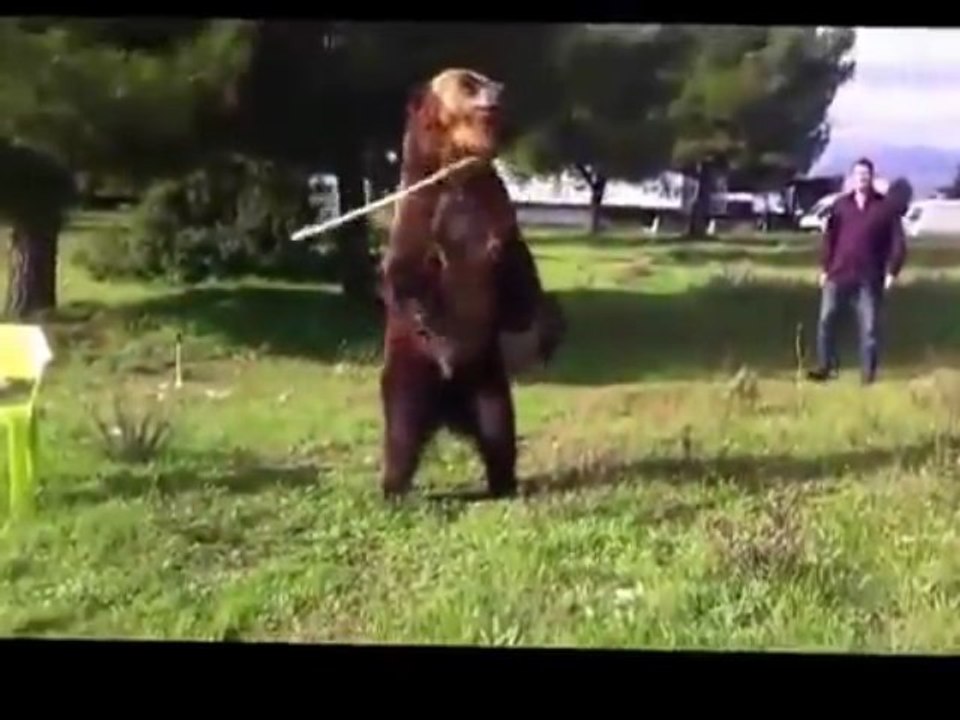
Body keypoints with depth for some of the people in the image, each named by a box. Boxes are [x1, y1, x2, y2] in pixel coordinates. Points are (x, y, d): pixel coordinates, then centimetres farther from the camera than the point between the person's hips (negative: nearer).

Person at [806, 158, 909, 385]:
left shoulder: (885, 206, -1)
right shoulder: (841, 204, 5)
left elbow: (897, 242, -1)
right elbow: (829, 238, 8)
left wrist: (892, 271, -6)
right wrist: (825, 268, 4)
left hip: (869, 278, -2)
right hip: (838, 274, 2)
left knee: (869, 327, 2)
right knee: (826, 320, 2)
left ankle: (868, 374, 11)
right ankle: (826, 366, 14)